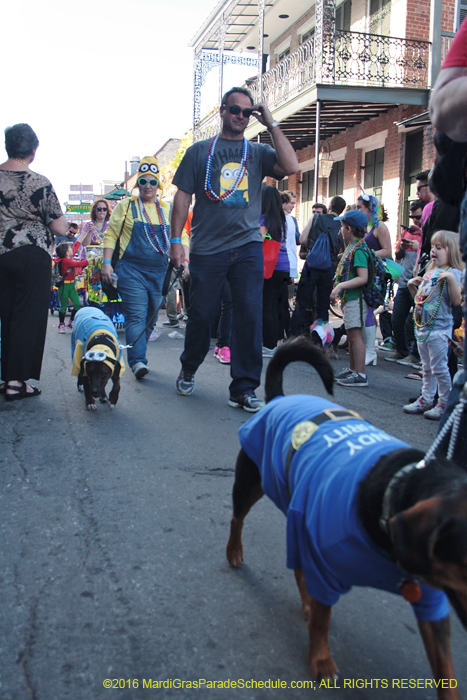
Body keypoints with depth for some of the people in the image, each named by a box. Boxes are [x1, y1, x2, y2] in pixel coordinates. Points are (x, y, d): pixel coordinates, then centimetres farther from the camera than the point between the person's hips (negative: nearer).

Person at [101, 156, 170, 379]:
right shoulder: (126, 206, 5)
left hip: (159, 272, 4)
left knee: (150, 318, 7)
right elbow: (110, 235, 4)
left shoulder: (167, 210, 15)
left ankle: (137, 356, 19)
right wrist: (106, 263, -5)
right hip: (131, 269, -4)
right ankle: (137, 361, -19)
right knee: (136, 316, -13)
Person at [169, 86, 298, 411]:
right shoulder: (200, 151, 10)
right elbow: (183, 195, 7)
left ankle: (244, 388, 0)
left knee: (250, 314, -7)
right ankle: (188, 370, 30)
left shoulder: (258, 152, 12)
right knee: (201, 314, 5)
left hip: (247, 245, 1)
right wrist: (176, 239, -2)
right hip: (207, 248, 0)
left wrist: (272, 124, -1)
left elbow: (291, 167, -7)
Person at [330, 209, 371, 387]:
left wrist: (341, 286, -27)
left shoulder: (358, 250, -15)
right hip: (350, 298, 10)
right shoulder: (351, 247, 15)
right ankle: (352, 370, 25)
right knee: (351, 335, 15)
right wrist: (338, 291, 16)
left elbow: (363, 278, -23)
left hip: (355, 298, -10)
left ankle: (361, 375, -8)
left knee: (355, 335, -9)